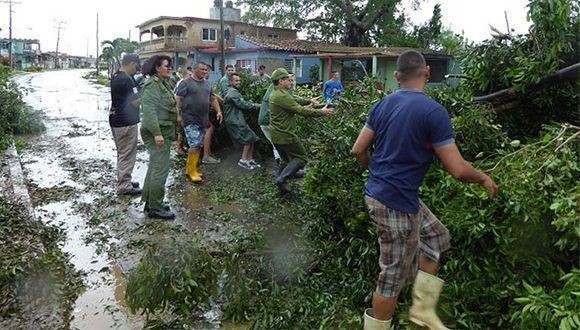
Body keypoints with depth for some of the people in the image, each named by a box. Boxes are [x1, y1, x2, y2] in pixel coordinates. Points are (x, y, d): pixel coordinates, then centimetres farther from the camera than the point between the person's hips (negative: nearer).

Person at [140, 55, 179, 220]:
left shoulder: (163, 84, 15)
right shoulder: (152, 85, -15)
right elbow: (149, 110, -24)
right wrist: (157, 133, -29)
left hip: (163, 132, 11)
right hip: (158, 133, -11)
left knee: (155, 167, 17)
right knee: (160, 170, -7)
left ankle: (149, 201, 28)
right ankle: (155, 208, 0)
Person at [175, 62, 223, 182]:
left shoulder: (207, 84, 16)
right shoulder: (186, 83, -5)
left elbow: (213, 99, 22)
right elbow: (179, 100, -7)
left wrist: (218, 111, 11)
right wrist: (179, 115, -14)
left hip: (203, 120, 7)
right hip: (190, 119, -7)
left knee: (199, 145, 9)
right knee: (194, 145, -13)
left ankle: (189, 168, 20)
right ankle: (192, 171, -1)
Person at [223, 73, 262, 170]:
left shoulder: (235, 92, 22)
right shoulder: (233, 93, -13)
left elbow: (243, 103, 17)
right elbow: (243, 105, -16)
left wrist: (255, 105, 4)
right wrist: (257, 106, -7)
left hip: (238, 120, 10)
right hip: (235, 122, -10)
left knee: (252, 138, 8)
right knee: (249, 138, -9)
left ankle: (250, 160, 13)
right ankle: (243, 160, -4)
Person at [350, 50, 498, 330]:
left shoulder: (383, 105, 4)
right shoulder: (433, 112, -17)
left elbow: (358, 150, 8)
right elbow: (458, 170, -17)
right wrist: (484, 179, 4)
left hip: (376, 193, 9)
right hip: (397, 203, -8)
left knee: (436, 235, 24)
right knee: (393, 278, 7)